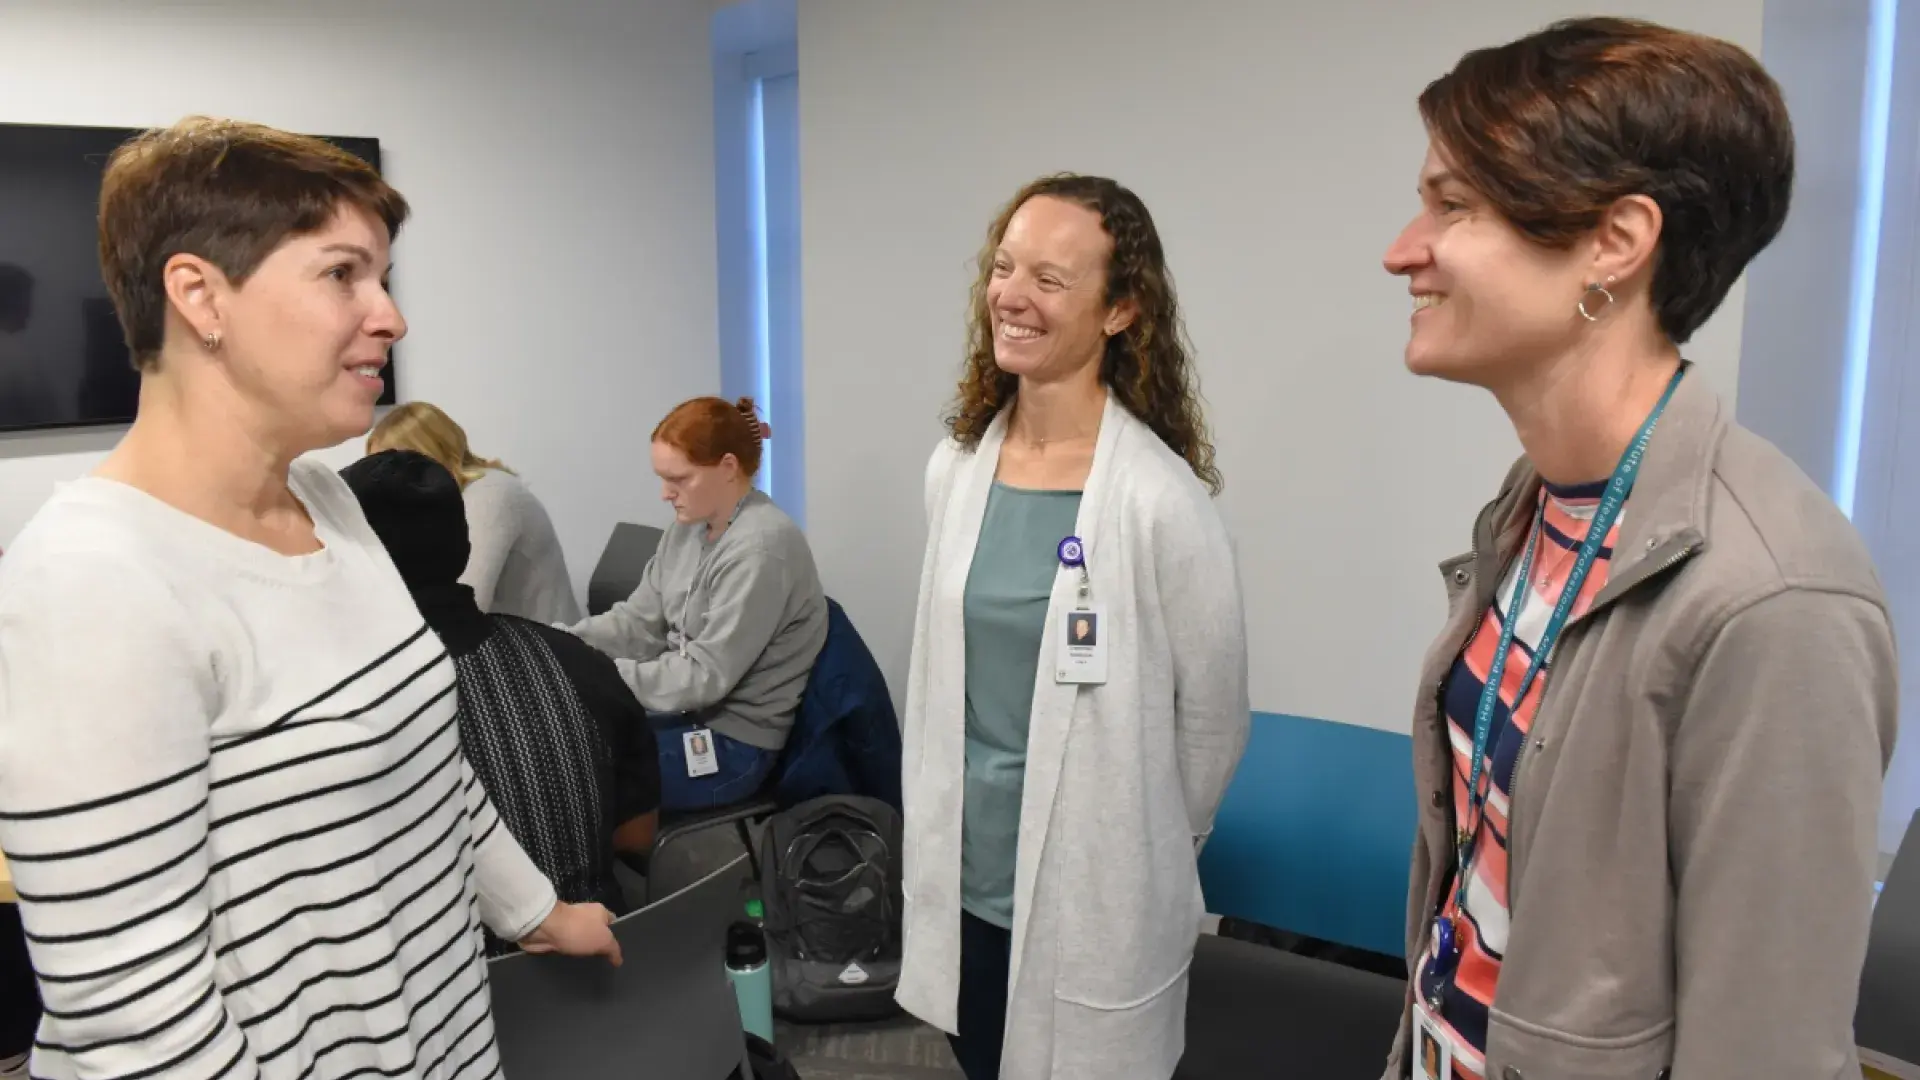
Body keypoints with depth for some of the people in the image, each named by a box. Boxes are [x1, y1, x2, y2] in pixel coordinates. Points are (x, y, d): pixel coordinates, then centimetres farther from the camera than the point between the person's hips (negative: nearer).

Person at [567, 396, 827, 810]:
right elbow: (638, 620, 6)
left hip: (734, 744, -8)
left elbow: (706, 675, -24)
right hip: (690, 716, 8)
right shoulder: (689, 527, 5)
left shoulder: (761, 548, -23)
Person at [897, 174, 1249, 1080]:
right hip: (962, 880, 5)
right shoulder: (956, 468, -1)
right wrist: (930, 834, 15)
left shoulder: (1159, 497, -19)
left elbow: (1212, 718, -9)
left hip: (1094, 896, -5)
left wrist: (1144, 854, 3)